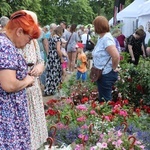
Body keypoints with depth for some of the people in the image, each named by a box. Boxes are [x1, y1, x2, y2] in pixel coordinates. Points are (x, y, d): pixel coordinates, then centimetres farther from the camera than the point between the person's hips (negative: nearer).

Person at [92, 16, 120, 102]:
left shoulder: (106, 38, -21)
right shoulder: (101, 38, 9)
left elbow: (116, 56, -32)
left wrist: (114, 68, -18)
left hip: (107, 75, -10)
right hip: (101, 74, 10)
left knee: (106, 100, 2)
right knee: (102, 99, 19)